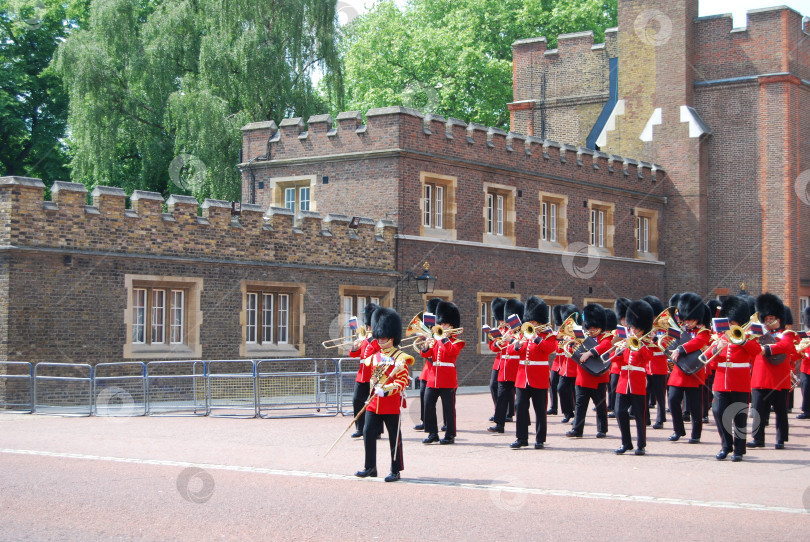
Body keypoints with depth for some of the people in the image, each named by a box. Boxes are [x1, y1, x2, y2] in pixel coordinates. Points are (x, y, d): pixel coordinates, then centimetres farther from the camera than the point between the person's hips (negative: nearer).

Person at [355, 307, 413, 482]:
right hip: (374, 402, 6)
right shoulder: (374, 356, 12)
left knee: (394, 437, 2)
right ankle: (370, 467, 10)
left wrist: (386, 391, -24)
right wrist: (375, 390, 8)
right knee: (368, 432, 0)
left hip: (392, 402, -6)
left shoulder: (400, 358, -6)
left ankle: (396, 471, 9)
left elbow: (402, 382, -12)